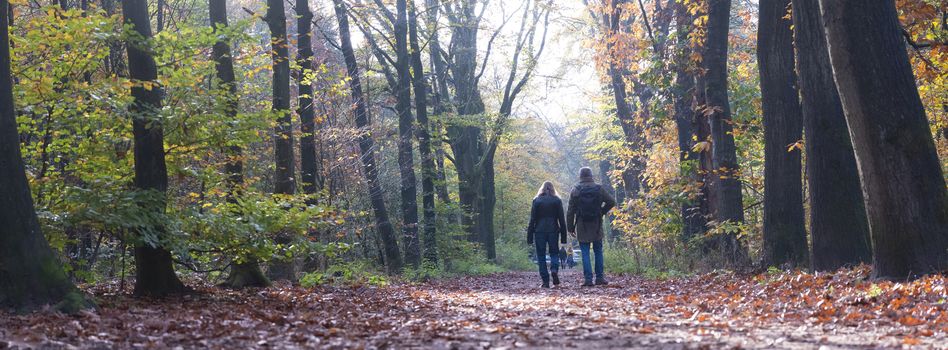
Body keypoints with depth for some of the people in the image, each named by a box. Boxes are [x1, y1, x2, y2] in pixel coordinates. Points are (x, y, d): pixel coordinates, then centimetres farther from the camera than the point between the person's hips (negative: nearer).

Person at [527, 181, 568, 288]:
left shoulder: (536, 201, 1)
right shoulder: (557, 201, 4)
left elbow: (532, 219, -1)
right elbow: (561, 219, 4)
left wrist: (530, 237, 2)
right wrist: (563, 236, 8)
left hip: (540, 231, -1)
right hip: (553, 231, 1)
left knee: (541, 256, 5)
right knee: (554, 253, 13)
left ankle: (545, 281, -1)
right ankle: (554, 270, -17)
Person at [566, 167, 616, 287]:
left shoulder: (575, 190, -2)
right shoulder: (599, 188, 0)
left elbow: (570, 211, -1)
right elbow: (611, 202, 2)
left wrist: (570, 227, 4)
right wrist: (602, 212, 12)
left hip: (582, 226, -1)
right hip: (596, 226, 1)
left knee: (585, 253, 1)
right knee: (598, 251, 11)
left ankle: (588, 278, -5)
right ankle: (599, 277, 10)